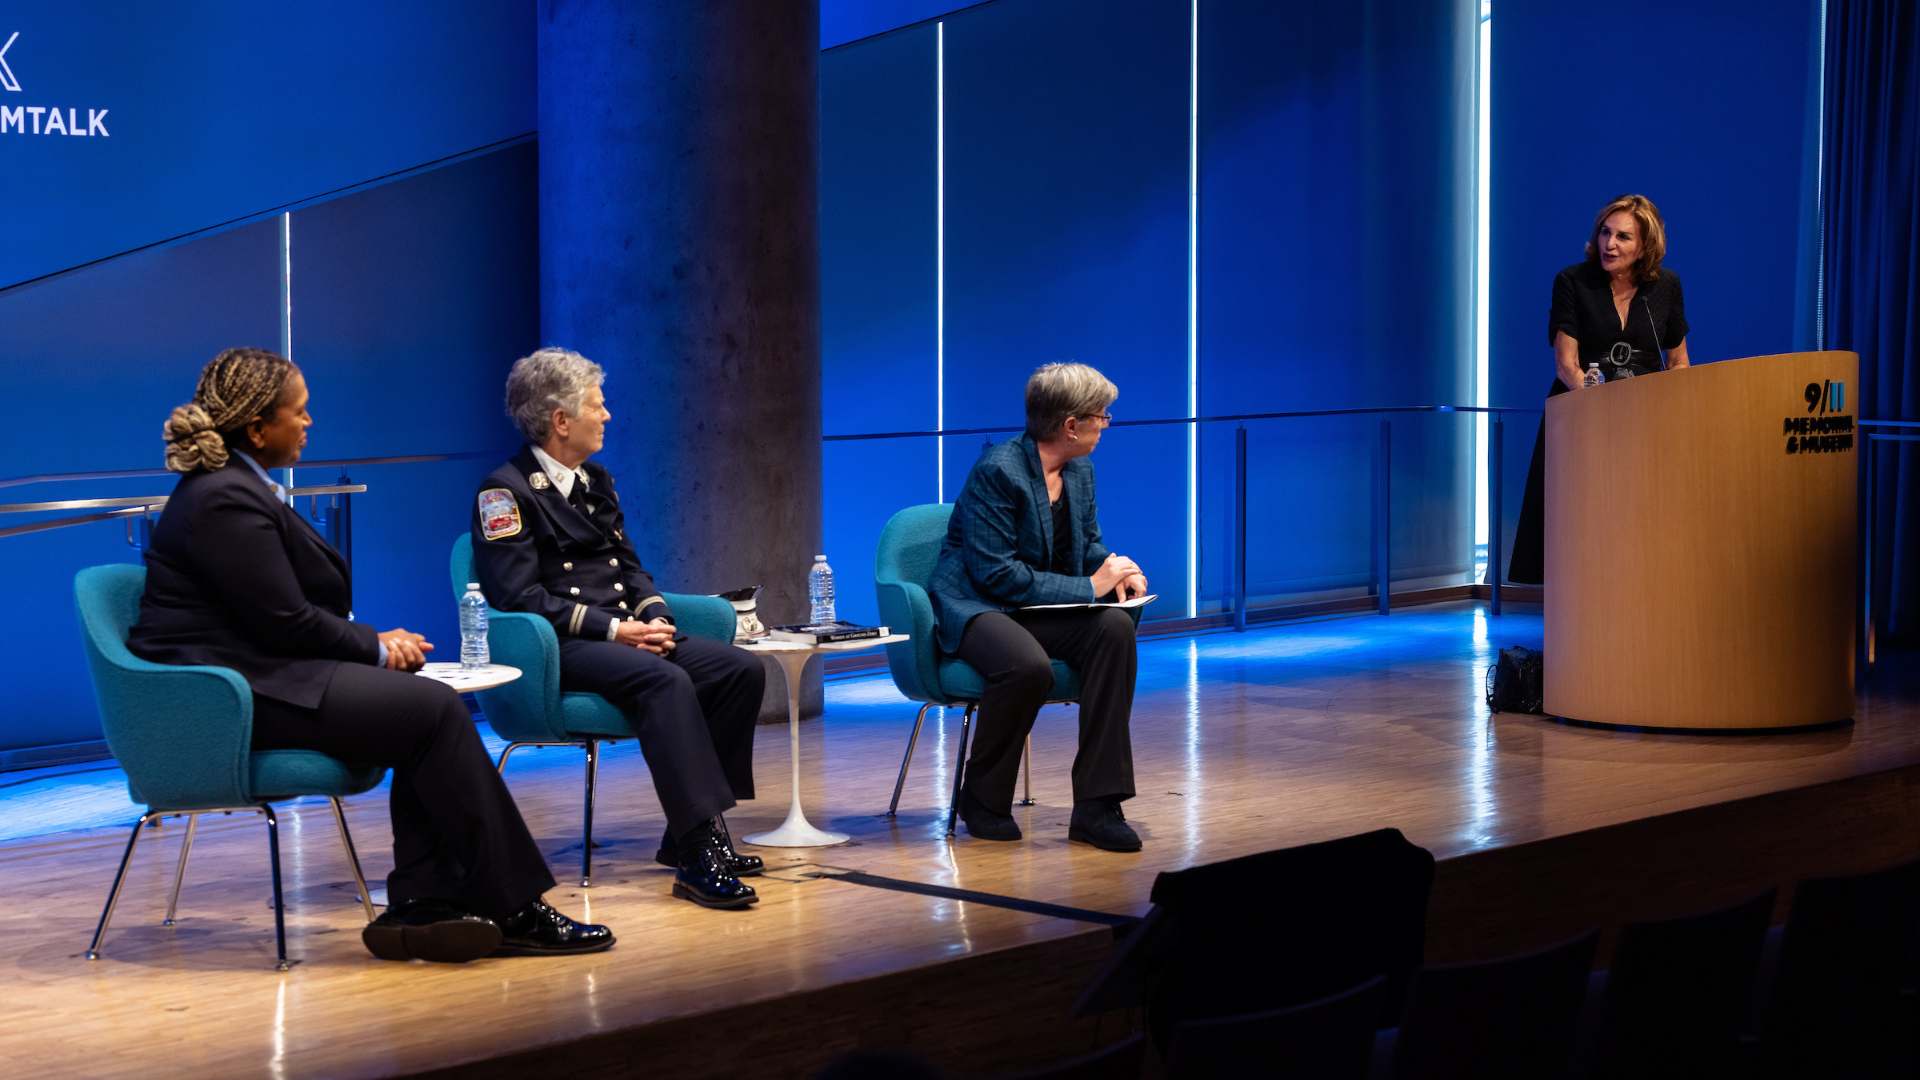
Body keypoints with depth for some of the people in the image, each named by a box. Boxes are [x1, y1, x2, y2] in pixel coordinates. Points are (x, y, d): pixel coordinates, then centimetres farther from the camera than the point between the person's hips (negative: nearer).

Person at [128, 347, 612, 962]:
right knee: (434, 710, -16)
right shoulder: (227, 502, -16)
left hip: (257, 676, 11)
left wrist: (374, 642, 6)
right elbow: (287, 623, -17)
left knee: (433, 705, -5)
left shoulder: (235, 487, 18)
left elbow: (294, 613, 20)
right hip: (234, 698, -11)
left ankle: (423, 904, -13)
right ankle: (510, 909, -10)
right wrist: (376, 648, -3)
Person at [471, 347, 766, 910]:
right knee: (665, 680, -35)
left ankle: (692, 832, -8)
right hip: (557, 651, -8)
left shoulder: (596, 481, 20)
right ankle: (696, 854, -38)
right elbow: (519, 598, -15)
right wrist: (612, 629, -18)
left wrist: (654, 618, 0)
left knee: (742, 669, -11)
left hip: (626, 635, 9)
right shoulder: (506, 492, -7)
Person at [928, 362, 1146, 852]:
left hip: (1044, 610, 7)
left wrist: (1114, 570, -3)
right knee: (1028, 665, -39)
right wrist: (1088, 586, -20)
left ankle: (1096, 806, -24)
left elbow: (1088, 543, 22)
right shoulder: (997, 471, -18)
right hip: (975, 607, -7)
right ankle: (983, 801, -12)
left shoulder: (1079, 471, 7)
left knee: (1114, 627, -24)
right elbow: (996, 574, -21)